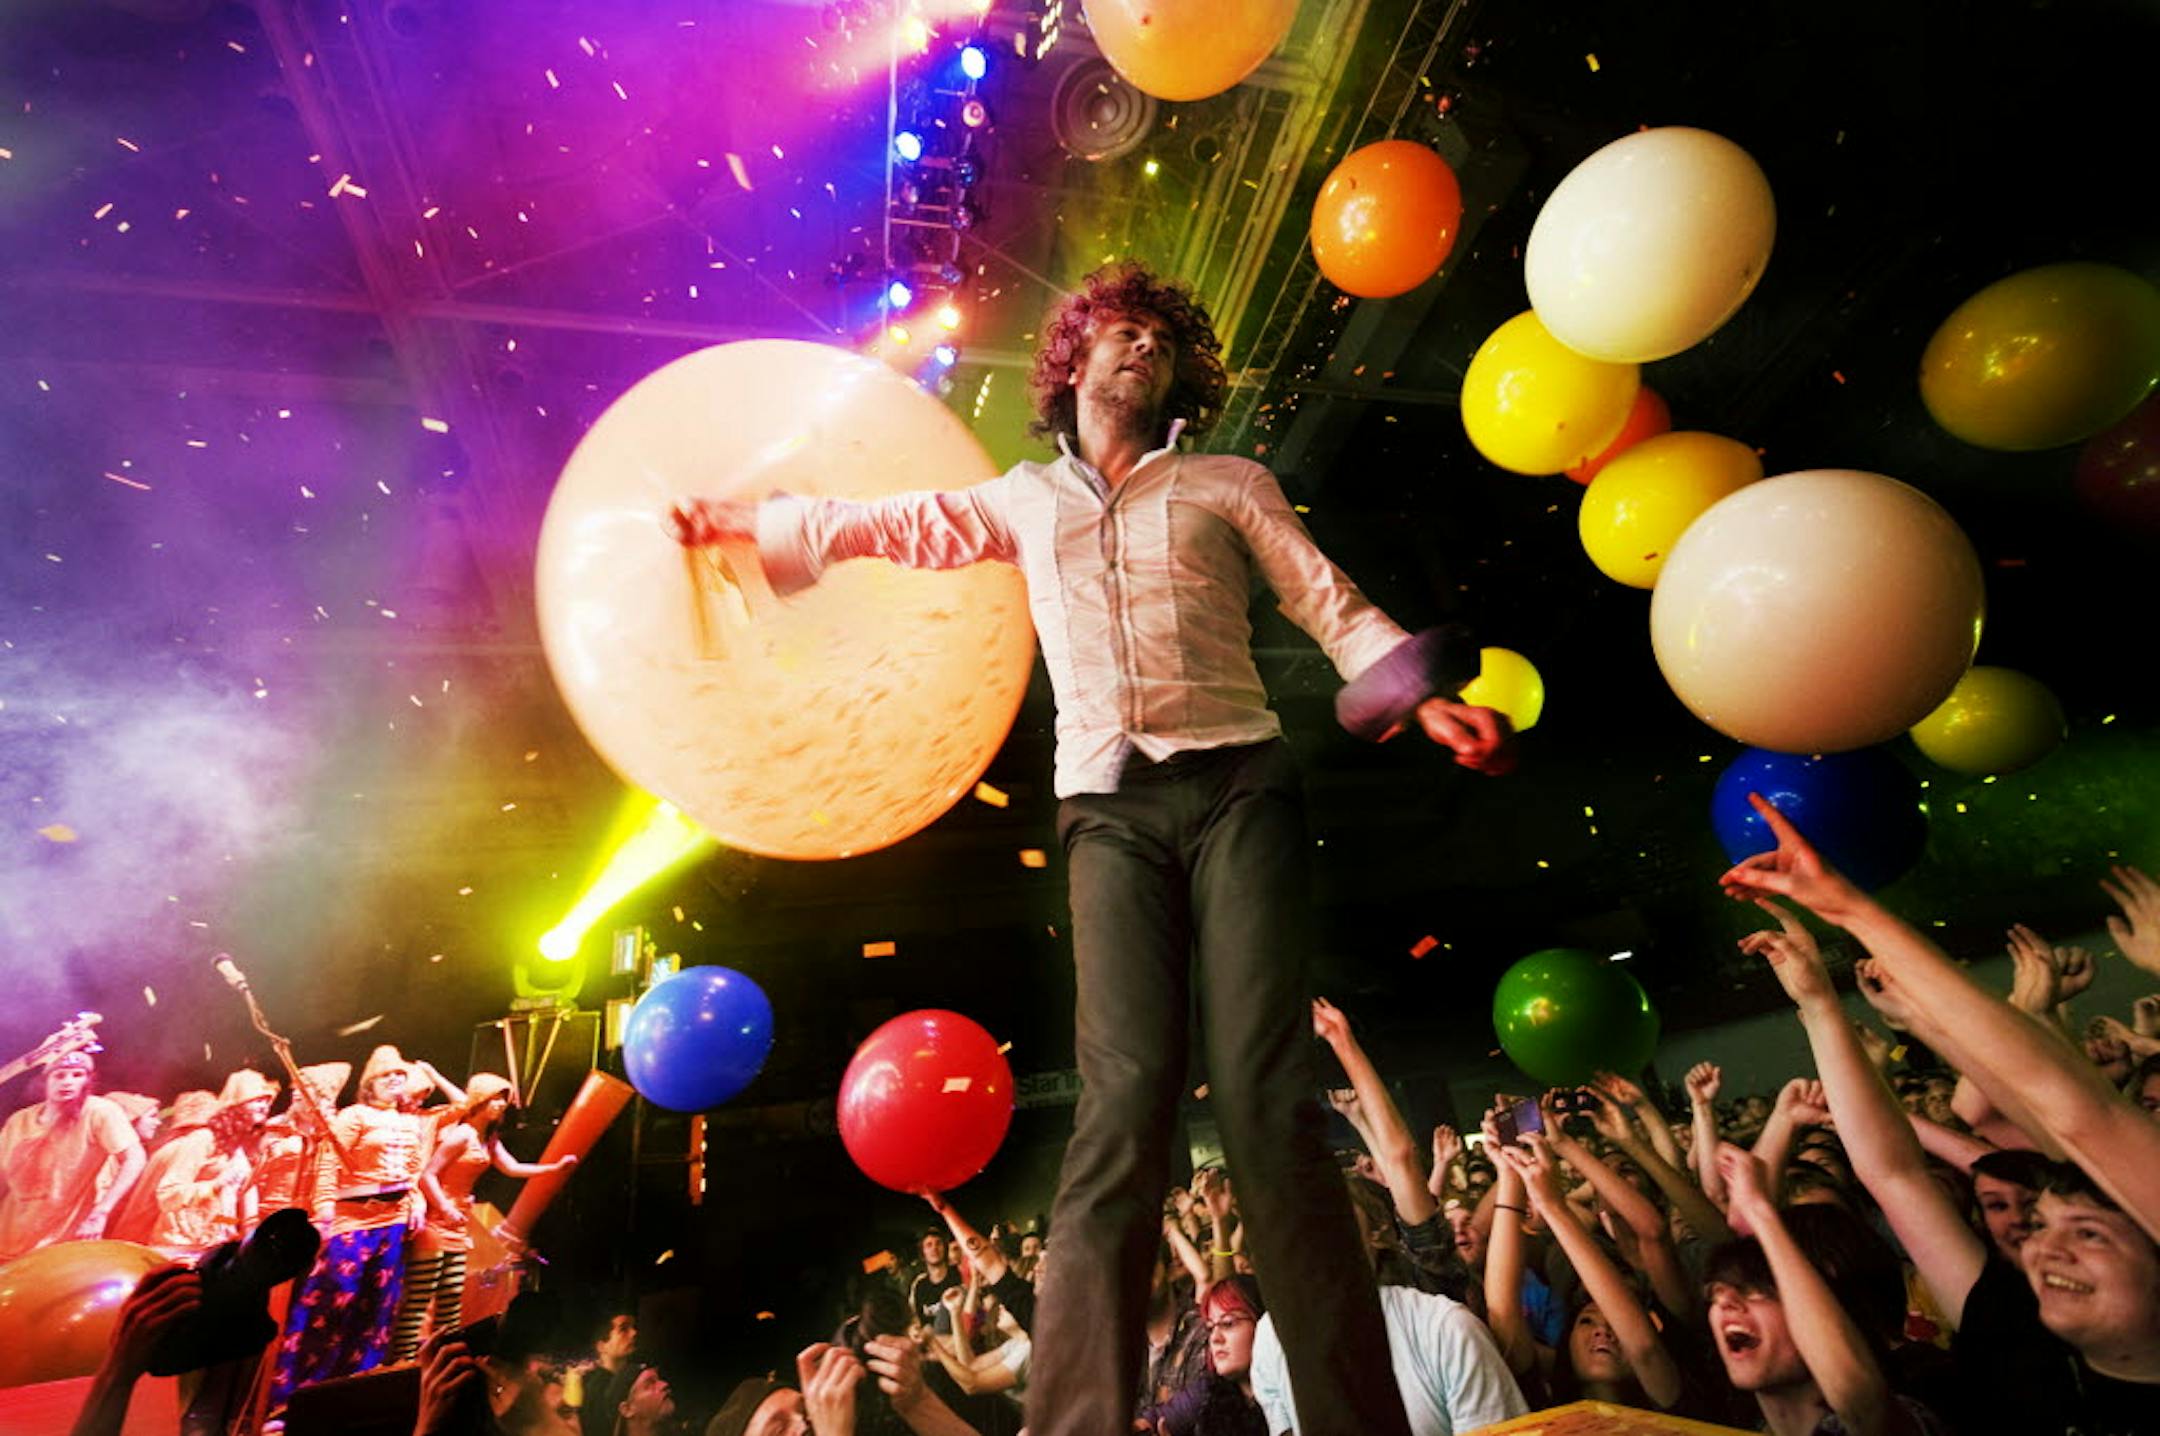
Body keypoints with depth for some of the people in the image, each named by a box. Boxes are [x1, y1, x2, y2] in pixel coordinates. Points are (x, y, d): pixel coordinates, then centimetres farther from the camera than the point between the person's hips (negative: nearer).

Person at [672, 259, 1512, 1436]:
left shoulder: (1229, 484, 20)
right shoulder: (1025, 501, 24)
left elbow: (1332, 604, 13)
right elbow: (882, 524, 32)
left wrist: (1426, 699, -2)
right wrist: (734, 520, 36)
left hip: (1234, 783, 0)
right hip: (1108, 810, 1)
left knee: (1263, 1094, -10)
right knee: (1124, 1094, -11)